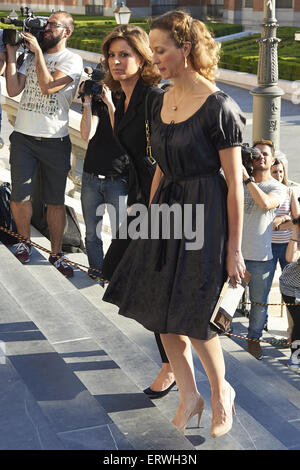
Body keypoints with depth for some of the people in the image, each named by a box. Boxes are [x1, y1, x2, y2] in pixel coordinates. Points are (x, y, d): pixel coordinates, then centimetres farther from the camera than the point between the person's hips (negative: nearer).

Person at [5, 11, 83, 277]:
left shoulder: (72, 60, -2)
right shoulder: (30, 57, 12)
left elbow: (48, 87, -17)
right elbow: (13, 90, 0)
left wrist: (39, 51, -11)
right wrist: (11, 52, -1)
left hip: (55, 140, -3)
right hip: (23, 137, 3)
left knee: (55, 202, 5)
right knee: (19, 197, 1)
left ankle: (56, 254, 17)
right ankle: (25, 242, 25)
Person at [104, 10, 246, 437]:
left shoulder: (218, 107, -15)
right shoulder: (161, 104, 7)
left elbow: (234, 183, -13)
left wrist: (234, 248, -12)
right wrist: (149, 220, 17)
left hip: (205, 214, -7)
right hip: (166, 209, 7)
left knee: (192, 316, -2)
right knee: (161, 309, 8)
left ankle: (221, 391, 25)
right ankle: (189, 395, 26)